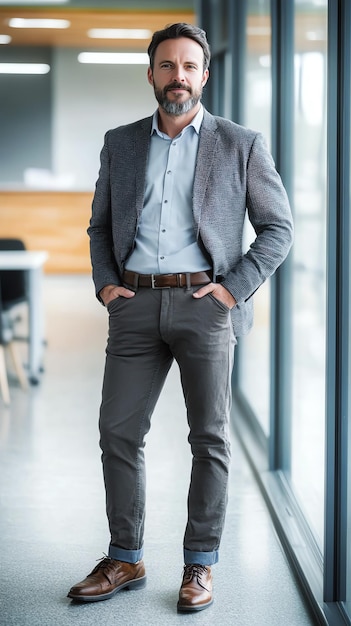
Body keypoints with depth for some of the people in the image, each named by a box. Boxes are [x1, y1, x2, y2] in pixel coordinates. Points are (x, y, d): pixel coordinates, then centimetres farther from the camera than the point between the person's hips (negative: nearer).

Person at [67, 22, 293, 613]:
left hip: (204, 304, -3)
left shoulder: (240, 144, 3)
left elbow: (278, 227, 4)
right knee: (118, 432, 3)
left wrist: (236, 287, -7)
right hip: (136, 304, 3)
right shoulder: (120, 143, 12)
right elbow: (100, 225, 18)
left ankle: (200, 564, 14)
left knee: (210, 438, 3)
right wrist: (105, 283, 3)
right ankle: (125, 559, 16)